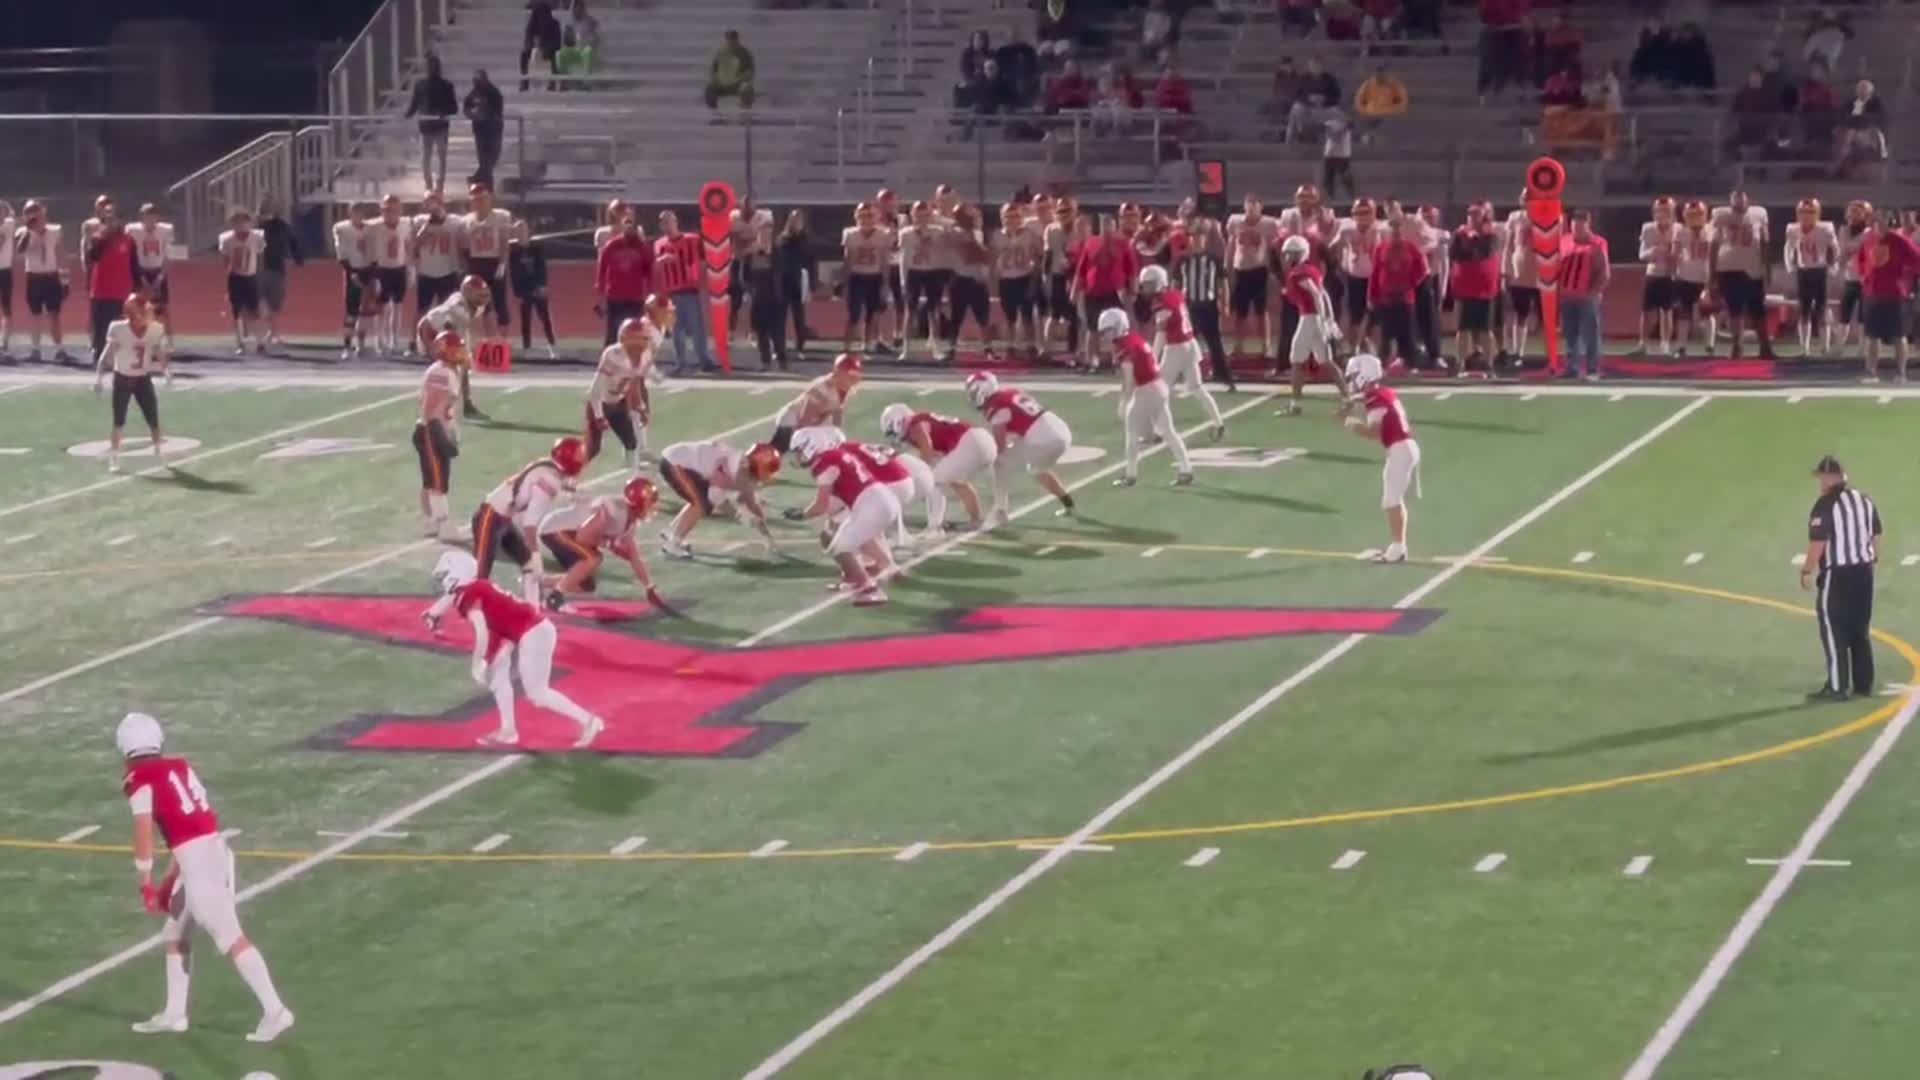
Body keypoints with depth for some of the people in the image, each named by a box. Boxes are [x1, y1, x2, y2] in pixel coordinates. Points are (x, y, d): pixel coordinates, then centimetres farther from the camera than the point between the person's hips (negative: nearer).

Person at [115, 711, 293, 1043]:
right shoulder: (178, 766, 18)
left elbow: (145, 832, -13)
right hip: (214, 848, 8)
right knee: (175, 935, 21)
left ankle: (274, 1011, -13)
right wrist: (172, 880, 28)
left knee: (231, 939, -9)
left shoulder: (139, 780, -4)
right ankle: (174, 1014, 28)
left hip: (196, 860, -8)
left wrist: (146, 883, -4)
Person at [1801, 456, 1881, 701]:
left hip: (1836, 574, -8)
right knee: (1860, 630, 14)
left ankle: (1836, 687, -3)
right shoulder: (1865, 500, 9)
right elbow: (1875, 536, 16)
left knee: (1834, 631, -2)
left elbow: (1818, 543, -17)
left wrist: (1807, 571, -8)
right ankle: (1863, 685, 17)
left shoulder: (1825, 505, -15)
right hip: (1863, 571, 8)